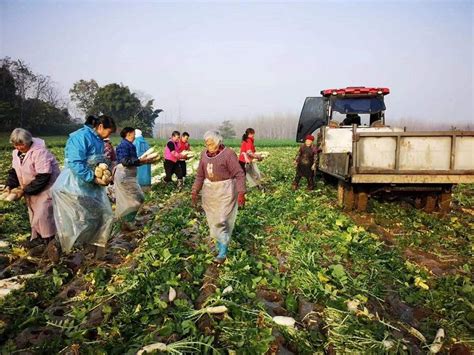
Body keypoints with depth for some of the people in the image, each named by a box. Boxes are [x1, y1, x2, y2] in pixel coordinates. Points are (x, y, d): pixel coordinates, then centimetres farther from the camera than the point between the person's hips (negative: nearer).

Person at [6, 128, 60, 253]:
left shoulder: (39, 152, -28)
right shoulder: (16, 152, 0)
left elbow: (43, 177, -30)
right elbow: (15, 171, 10)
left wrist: (26, 190, -25)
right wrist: (9, 185, -7)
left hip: (46, 186, -8)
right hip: (30, 188, 9)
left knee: (43, 212, -9)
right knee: (33, 211, 14)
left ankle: (49, 239, 3)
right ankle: (37, 237, 26)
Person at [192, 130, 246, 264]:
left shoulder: (228, 154, -15)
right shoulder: (204, 154, 4)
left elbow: (239, 174, -15)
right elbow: (200, 175, 12)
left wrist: (241, 193, -23)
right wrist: (195, 191, 8)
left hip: (225, 190, -6)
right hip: (209, 190, 6)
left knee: (222, 220, -6)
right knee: (213, 219, 13)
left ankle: (223, 252, 6)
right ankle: (221, 243, 31)